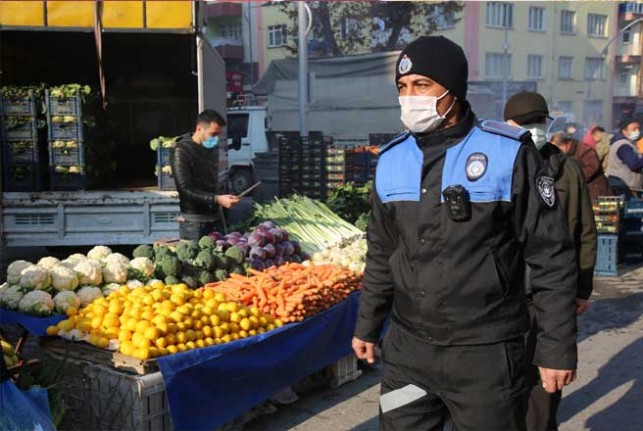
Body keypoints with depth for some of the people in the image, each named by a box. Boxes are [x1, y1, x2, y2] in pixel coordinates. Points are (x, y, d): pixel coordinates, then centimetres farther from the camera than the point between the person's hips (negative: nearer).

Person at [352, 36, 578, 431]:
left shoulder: (508, 154, -10)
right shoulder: (392, 161, 3)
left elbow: (552, 257, -8)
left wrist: (558, 347, -8)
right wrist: (367, 326, 17)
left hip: (485, 354, -4)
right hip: (407, 349, 4)